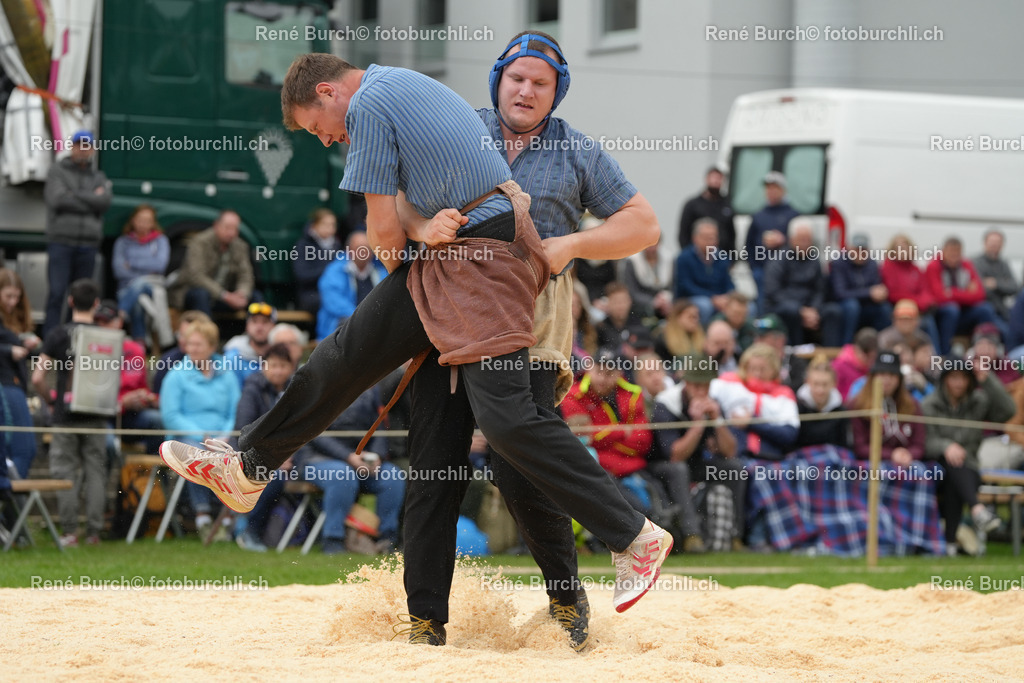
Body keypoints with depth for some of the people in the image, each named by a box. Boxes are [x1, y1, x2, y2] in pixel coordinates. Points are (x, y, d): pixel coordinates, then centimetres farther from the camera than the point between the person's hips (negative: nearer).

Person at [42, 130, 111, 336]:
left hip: (88, 244, 4)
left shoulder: (98, 178, 17)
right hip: (61, 240, -4)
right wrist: (91, 200, -4)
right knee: (57, 292, -9)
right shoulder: (58, 171, 7)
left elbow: (104, 202, -3)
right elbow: (57, 200, -10)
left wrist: (74, 195, -6)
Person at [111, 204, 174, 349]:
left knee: (140, 285, -39)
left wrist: (132, 264, -1)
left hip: (154, 287, 0)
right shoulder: (123, 242, 16)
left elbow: (160, 264, -2)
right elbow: (118, 269, 1)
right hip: (127, 289, 0)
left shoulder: (160, 240, 16)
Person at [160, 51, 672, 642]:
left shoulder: (367, 105, -9)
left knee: (506, 415, -15)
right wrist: (426, 232, -2)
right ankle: (247, 470, 23)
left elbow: (384, 230, -7)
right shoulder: (406, 85, 21)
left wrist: (412, 241, 13)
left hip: (484, 254, -10)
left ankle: (635, 536, -13)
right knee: (351, 351, 12)